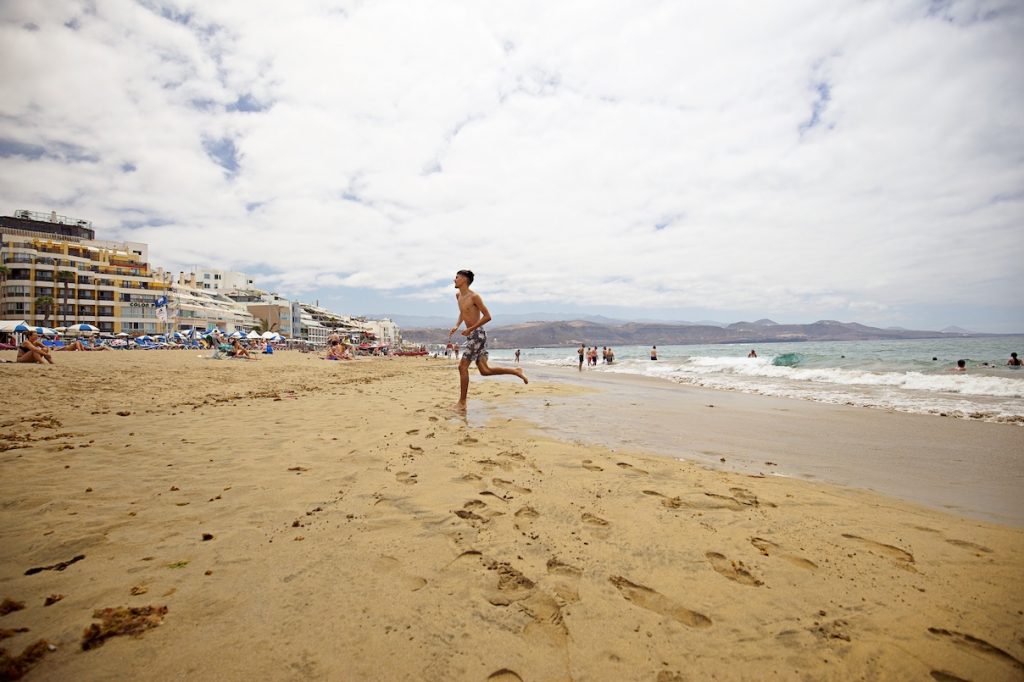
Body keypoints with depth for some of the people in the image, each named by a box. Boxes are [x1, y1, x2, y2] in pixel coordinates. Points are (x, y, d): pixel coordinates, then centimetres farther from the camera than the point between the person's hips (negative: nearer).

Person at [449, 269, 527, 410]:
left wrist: (470, 329, -17)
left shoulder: (474, 296, -13)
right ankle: (516, 372, 19)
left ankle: (462, 403, 2)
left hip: (477, 334, -9)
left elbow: (487, 316, -14)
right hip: (471, 335, 9)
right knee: (485, 370, 9)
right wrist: (456, 326, 10)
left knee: (462, 366, -7)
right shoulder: (458, 296, 12)